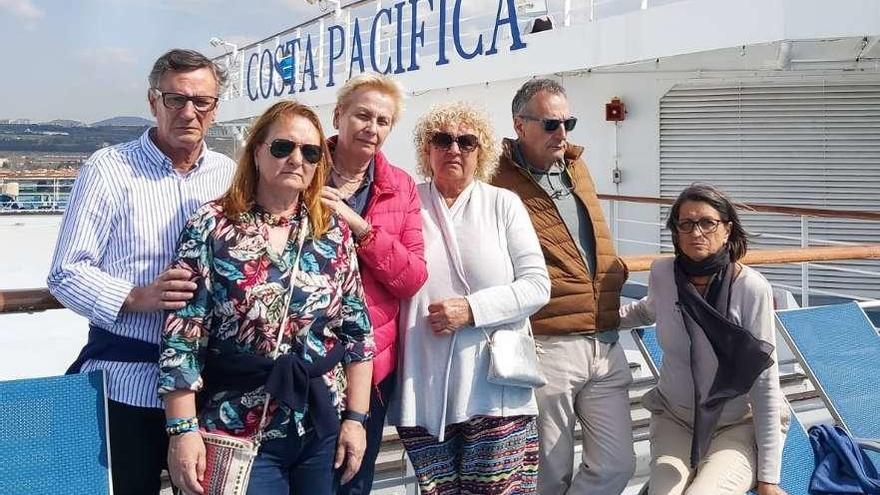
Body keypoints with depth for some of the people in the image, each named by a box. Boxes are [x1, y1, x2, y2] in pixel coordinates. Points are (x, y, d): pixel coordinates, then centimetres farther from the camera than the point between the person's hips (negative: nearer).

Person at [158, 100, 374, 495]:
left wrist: (356, 417, 1)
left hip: (324, 429, 4)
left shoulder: (334, 231, 3)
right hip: (240, 434, -3)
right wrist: (183, 430, -12)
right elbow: (182, 337, -9)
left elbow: (358, 330, 5)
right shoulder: (211, 226, -7)